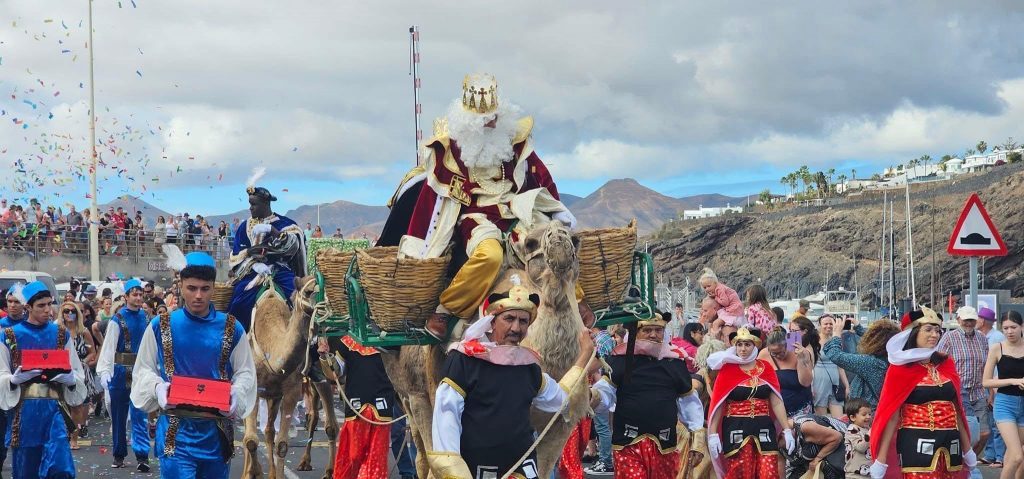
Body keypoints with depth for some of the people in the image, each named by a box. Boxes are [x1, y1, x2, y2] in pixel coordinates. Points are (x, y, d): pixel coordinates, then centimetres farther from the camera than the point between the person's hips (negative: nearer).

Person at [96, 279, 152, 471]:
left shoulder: (147, 319, 5)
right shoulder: (117, 320, -5)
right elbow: (108, 347, -10)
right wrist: (104, 371, -19)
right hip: (120, 372, -1)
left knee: (140, 414, -6)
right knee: (118, 415, 9)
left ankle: (142, 456, -11)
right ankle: (119, 455, 21)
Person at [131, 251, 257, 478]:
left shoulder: (231, 329, 3)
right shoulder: (160, 326, 1)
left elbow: (245, 373, 8)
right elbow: (143, 370, 7)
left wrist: (236, 394, -13)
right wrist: (158, 387, -14)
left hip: (216, 430, 2)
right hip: (176, 430, -2)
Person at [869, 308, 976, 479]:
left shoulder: (946, 365, 10)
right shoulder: (901, 368, -4)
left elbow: (956, 408, 17)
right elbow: (892, 415, -5)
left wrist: (967, 450, 17)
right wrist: (881, 460, -9)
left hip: (949, 443, 5)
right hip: (918, 444, -5)